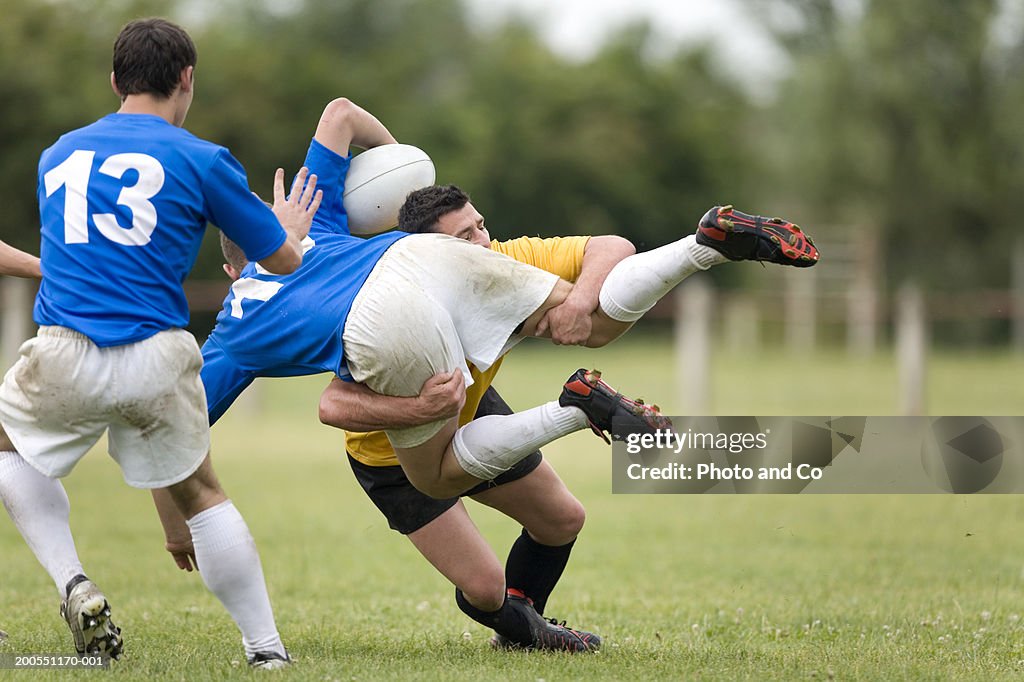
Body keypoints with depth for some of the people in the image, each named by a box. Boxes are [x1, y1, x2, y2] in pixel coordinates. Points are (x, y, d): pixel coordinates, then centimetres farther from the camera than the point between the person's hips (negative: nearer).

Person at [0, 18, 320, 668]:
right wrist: (290, 230, 34)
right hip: (158, 360, -1)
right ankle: (267, 648, 15)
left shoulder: (58, 155, 15)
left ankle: (73, 585, 11)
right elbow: (282, 260, 10)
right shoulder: (202, 160, 3)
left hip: (63, 357, 1)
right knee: (200, 494, 19)